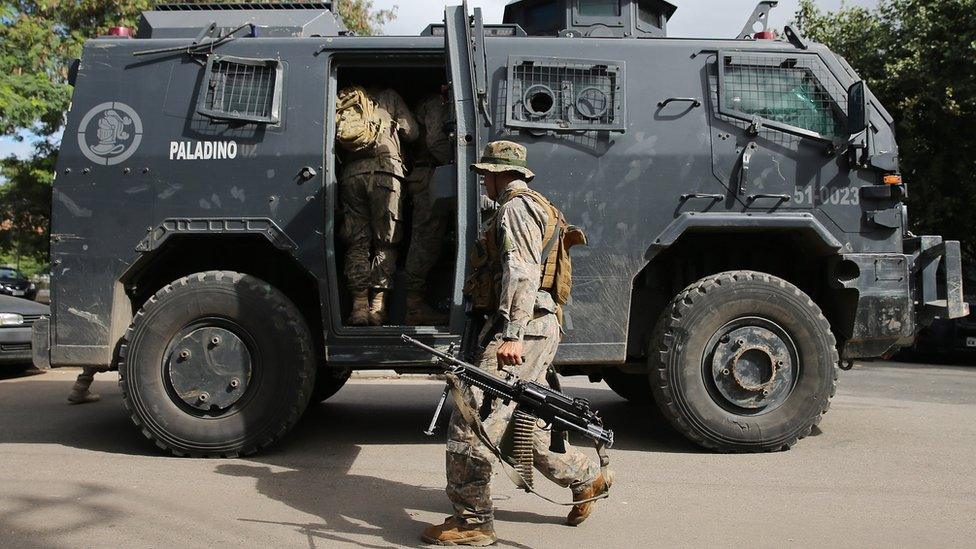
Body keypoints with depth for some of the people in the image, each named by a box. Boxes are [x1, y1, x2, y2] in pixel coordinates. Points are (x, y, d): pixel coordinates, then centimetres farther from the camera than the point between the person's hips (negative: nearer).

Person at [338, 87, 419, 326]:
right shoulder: (388, 96, 19)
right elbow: (412, 133, 17)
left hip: (351, 171, 3)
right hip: (384, 168, -2)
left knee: (357, 242, 3)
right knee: (386, 241, -1)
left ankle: (359, 305, -6)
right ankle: (378, 306, -11)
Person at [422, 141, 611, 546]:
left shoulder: (515, 208, -8)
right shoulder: (536, 208, 25)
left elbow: (522, 274, -21)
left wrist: (511, 334, -28)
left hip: (522, 331, -11)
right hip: (538, 331, 11)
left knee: (471, 422, -10)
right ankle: (587, 478, 31)